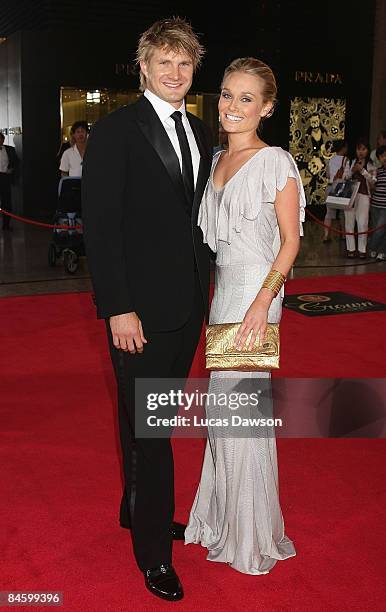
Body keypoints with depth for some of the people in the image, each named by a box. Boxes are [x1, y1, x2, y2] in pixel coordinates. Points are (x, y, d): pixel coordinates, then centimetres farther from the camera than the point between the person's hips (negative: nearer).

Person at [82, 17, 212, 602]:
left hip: (189, 304, 7)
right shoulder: (115, 131, -9)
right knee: (148, 430, 3)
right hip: (141, 308, -6)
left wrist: (204, 288, 10)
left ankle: (138, 508, 38)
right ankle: (154, 552, 18)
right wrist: (118, 308, -18)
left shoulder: (200, 133, 12)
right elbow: (100, 224, -14)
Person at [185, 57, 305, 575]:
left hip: (256, 291, -7)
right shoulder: (216, 161, 12)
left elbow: (290, 240, -12)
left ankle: (251, 535, 19)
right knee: (222, 404, 13)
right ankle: (224, 516, 31)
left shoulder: (275, 162, -9)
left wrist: (262, 302, -21)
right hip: (222, 289, 7)